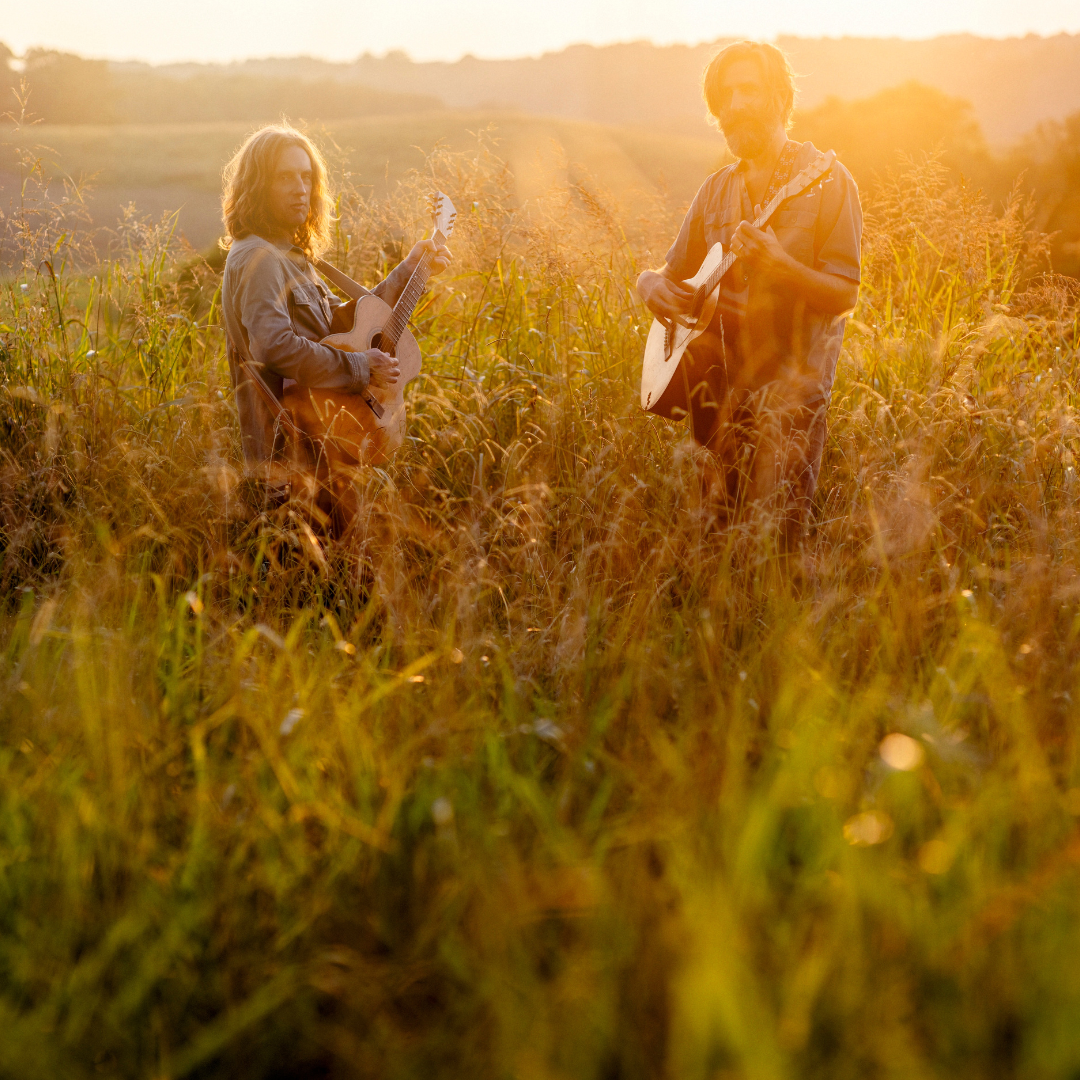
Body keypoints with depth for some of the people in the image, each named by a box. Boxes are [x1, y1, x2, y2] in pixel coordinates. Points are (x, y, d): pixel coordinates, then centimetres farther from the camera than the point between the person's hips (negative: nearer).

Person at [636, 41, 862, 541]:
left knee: (775, 535, -10)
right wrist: (653, 285, -8)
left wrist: (780, 265, -27)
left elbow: (845, 295, -11)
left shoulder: (826, 181, -5)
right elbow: (672, 273, 17)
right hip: (722, 382, 5)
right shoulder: (716, 191, 10)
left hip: (790, 387, -5)